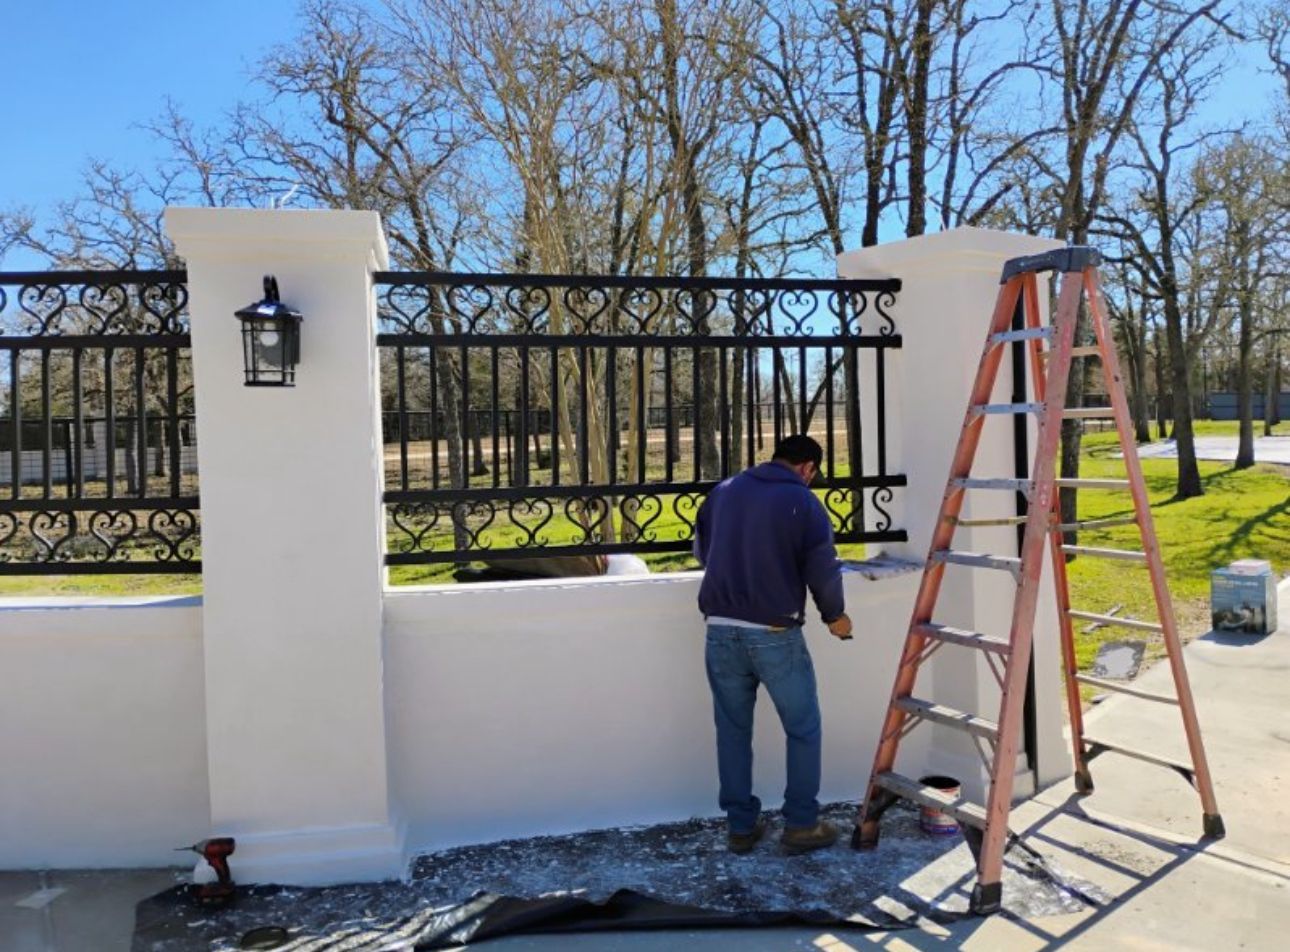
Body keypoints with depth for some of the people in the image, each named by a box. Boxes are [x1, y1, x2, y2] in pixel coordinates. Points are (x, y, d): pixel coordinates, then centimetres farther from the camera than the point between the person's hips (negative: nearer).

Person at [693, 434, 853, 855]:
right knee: (803, 729, 13)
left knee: (733, 730, 14)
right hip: (774, 634, -4)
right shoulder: (803, 503, -5)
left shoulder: (723, 492, 9)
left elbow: (701, 550, 21)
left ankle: (740, 826, 21)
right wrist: (835, 616, 13)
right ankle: (801, 824, 18)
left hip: (720, 629, 4)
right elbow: (823, 571, -5)